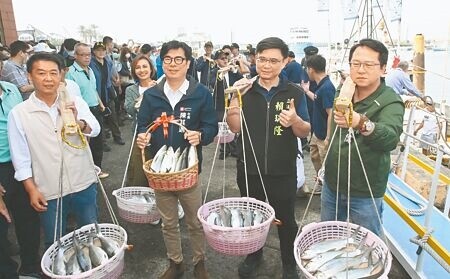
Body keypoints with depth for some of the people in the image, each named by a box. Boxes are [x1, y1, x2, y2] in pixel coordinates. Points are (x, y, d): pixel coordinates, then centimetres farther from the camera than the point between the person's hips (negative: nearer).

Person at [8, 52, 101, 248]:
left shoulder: (76, 103, -3)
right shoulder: (19, 113, -6)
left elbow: (95, 129, -17)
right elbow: (20, 157, -3)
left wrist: (78, 122, -38)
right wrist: (31, 190, -6)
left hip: (84, 184, 2)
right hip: (49, 192, -1)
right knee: (55, 244, 15)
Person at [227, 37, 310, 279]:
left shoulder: (295, 93, -6)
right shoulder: (245, 90, -1)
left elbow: (305, 132, -4)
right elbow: (235, 128, -5)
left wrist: (295, 120, -27)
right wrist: (235, 98, -20)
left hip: (283, 173, -1)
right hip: (248, 170, 2)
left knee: (286, 220, 14)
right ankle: (254, 254, 46)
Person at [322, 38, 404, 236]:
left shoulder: (390, 101, -18)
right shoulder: (345, 92, 1)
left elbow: (391, 138, -37)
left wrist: (361, 123, -57)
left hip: (365, 194, -5)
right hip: (332, 184, 6)